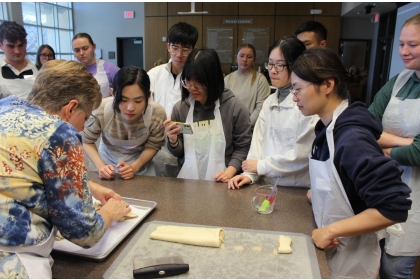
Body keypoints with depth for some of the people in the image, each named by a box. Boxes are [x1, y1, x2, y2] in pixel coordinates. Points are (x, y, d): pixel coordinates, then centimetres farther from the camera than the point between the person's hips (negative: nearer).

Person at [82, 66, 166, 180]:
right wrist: (100, 166, -25)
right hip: (108, 163, 0)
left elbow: (152, 146, -10)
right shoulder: (100, 110, -30)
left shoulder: (157, 114, -29)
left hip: (141, 164, 0)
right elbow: (86, 141, -11)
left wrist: (135, 167, -25)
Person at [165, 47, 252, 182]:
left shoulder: (235, 107, -5)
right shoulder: (180, 108, 4)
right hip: (188, 180, 2)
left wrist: (230, 171, -12)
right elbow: (178, 153, 13)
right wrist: (173, 140, -7)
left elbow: (242, 148, 1)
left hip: (220, 182, -2)